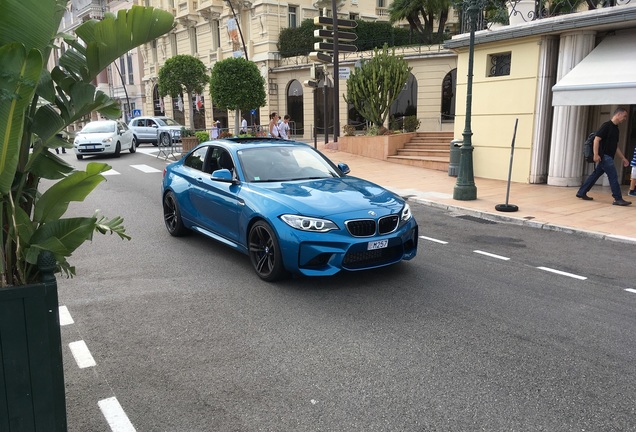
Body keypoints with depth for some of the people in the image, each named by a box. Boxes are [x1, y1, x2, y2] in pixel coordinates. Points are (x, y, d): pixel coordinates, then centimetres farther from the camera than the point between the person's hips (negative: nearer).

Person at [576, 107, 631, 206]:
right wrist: (596, 154, -23)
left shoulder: (615, 128, 17)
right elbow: (596, 140, -16)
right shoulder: (606, 125, -10)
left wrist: (623, 158, 20)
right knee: (613, 177, -8)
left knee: (595, 175, 11)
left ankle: (581, 193, 17)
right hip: (604, 156, -9)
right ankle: (618, 199, -4)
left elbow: (615, 146, 22)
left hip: (608, 157, 9)